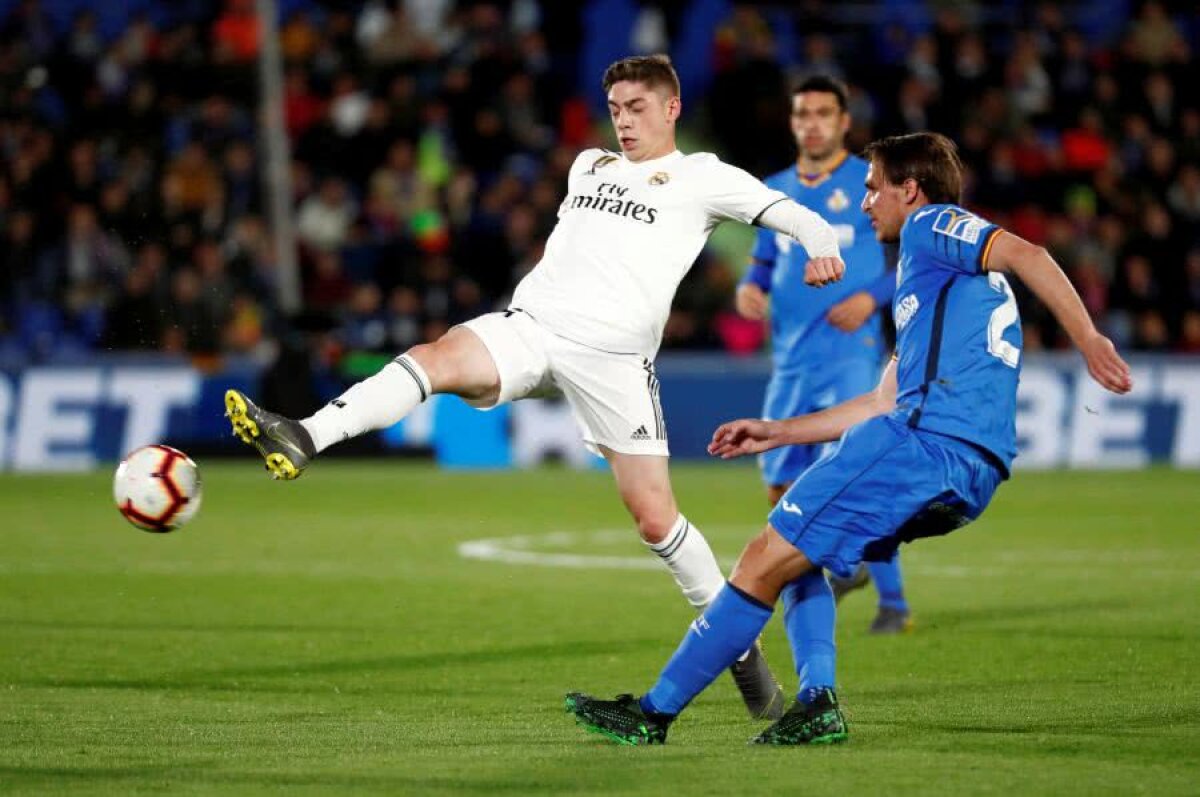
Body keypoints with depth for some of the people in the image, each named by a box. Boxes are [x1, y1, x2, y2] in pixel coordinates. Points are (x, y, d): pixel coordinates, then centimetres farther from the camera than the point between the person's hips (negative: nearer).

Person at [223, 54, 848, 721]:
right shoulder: (588, 165, 26)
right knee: (436, 358, -26)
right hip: (531, 323, 4)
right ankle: (302, 440, -42)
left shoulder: (701, 177, 9)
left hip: (613, 353, -4)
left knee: (655, 517, -6)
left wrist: (821, 243, -20)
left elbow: (785, 211, 0)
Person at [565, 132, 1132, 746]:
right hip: (969, 472, 10)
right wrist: (778, 433, 35)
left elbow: (1026, 255, -13)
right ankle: (817, 702, 2)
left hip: (928, 441, -10)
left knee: (766, 559, -5)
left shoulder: (932, 226, 5)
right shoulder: (931, 280, 33)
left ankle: (654, 712, -2)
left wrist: (1087, 341, -23)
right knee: (793, 550, 22)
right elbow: (887, 401, 34)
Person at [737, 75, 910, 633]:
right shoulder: (776, 191, 13)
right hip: (791, 360, 6)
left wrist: (873, 296, -16)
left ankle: (893, 602, -5)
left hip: (851, 353, -6)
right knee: (783, 488, 7)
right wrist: (750, 288, 1)